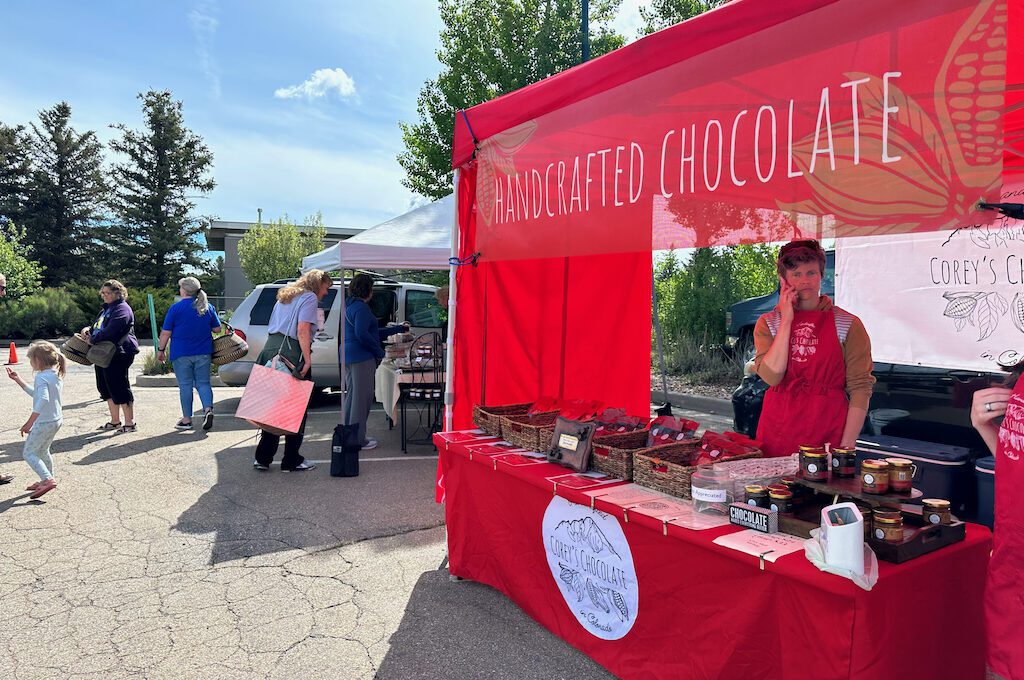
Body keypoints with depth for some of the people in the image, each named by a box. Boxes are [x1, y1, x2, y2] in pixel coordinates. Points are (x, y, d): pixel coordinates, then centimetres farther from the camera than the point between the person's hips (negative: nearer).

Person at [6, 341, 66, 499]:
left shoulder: (41, 377, -19)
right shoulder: (56, 375, 9)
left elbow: (43, 399, -33)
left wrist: (29, 422, -31)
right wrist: (18, 380, 20)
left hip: (44, 422, -9)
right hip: (56, 420, 9)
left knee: (28, 453, -2)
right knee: (42, 451, 24)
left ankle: (48, 479, -13)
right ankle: (46, 480, 34)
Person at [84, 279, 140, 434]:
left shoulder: (122, 309, -14)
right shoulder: (107, 308, 18)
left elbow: (111, 331, -23)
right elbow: (98, 326, 24)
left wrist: (93, 340, -14)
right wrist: (89, 329, 3)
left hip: (118, 354, -10)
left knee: (120, 389, -6)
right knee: (105, 387, 14)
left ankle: (130, 423, 3)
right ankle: (115, 421, 24)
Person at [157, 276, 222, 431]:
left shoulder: (176, 308, -7)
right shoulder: (207, 307, 4)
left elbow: (166, 333, -6)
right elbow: (217, 329, 9)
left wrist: (161, 350, 5)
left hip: (181, 353, -3)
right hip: (203, 352, 3)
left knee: (185, 385, 5)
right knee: (203, 383, 10)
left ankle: (186, 419, 10)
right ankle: (208, 409, -11)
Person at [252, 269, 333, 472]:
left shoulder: (285, 296, 24)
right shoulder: (310, 298, -3)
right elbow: (302, 330, -16)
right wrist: (308, 359, -17)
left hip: (271, 349, 8)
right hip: (291, 354, -8)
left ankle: (263, 458, 16)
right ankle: (291, 461, 7)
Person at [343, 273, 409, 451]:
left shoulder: (350, 305, 19)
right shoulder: (362, 307, -14)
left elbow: (373, 332, 23)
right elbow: (362, 334, -25)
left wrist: (399, 329, 28)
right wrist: (379, 351, -13)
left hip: (348, 355, 10)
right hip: (361, 357, -10)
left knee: (352, 394, 18)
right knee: (362, 397, -4)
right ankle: (358, 439, 1)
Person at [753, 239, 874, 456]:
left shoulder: (847, 324, 1)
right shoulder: (768, 323, 6)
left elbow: (860, 388, -3)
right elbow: (771, 375, -11)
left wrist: (847, 446, -10)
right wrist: (786, 320, -9)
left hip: (828, 435, -1)